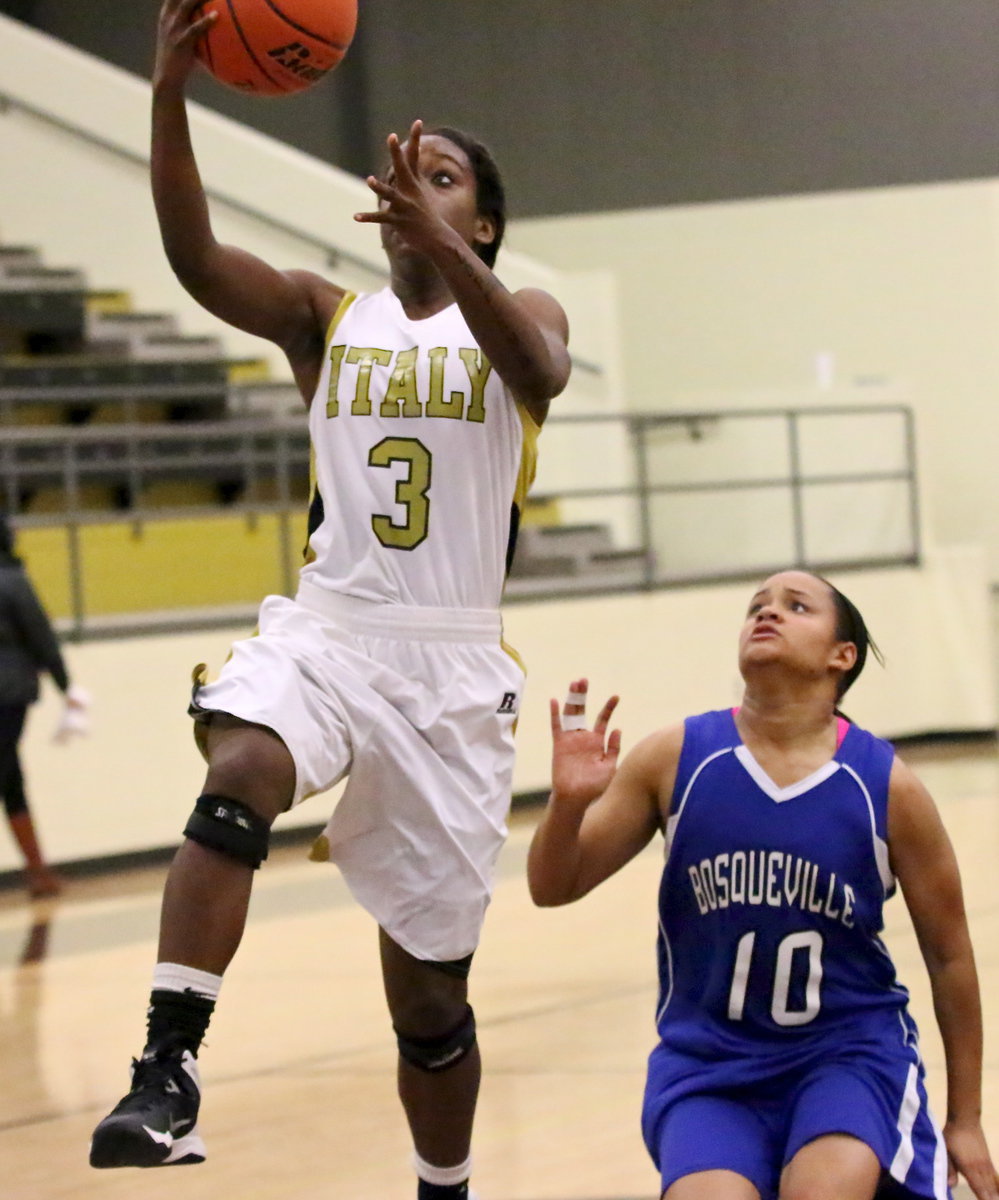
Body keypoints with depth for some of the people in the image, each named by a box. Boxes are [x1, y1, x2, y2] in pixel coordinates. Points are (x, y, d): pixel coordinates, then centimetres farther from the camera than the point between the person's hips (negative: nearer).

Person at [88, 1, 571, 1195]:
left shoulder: (518, 314, 6)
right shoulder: (326, 316, 10)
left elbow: (540, 371, -20)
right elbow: (194, 257, -8)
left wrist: (439, 244, -37)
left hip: (452, 661, -1)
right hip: (323, 629, 1)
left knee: (429, 982, 6)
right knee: (237, 777, -35)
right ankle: (166, 1072, -41)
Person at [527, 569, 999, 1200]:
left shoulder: (887, 786, -7)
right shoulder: (674, 759, -5)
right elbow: (553, 886, 1)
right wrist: (569, 802, -22)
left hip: (850, 1051, -1)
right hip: (708, 1062, 1)